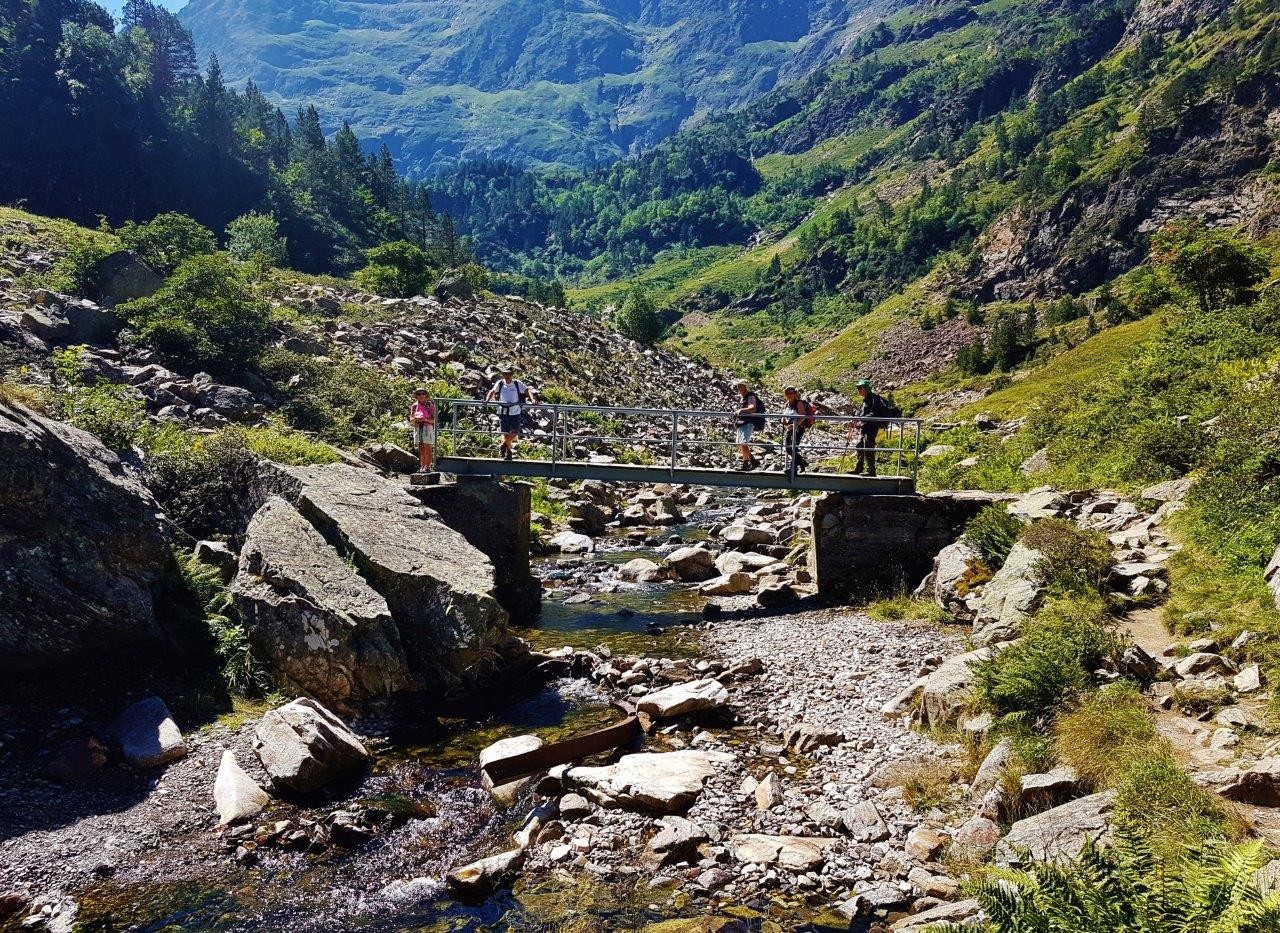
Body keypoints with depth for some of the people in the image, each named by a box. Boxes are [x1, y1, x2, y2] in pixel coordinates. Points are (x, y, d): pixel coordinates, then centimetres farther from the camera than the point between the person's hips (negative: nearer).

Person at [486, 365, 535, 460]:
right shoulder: (499, 384, 0)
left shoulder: (518, 384, -3)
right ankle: (508, 450, 23)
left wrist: (532, 400, -20)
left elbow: (528, 390, -5)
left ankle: (503, 444, 23)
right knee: (505, 433, 4)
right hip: (503, 412, 0)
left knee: (515, 433, -3)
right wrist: (487, 400, -6)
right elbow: (492, 392, 11)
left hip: (515, 412, 0)